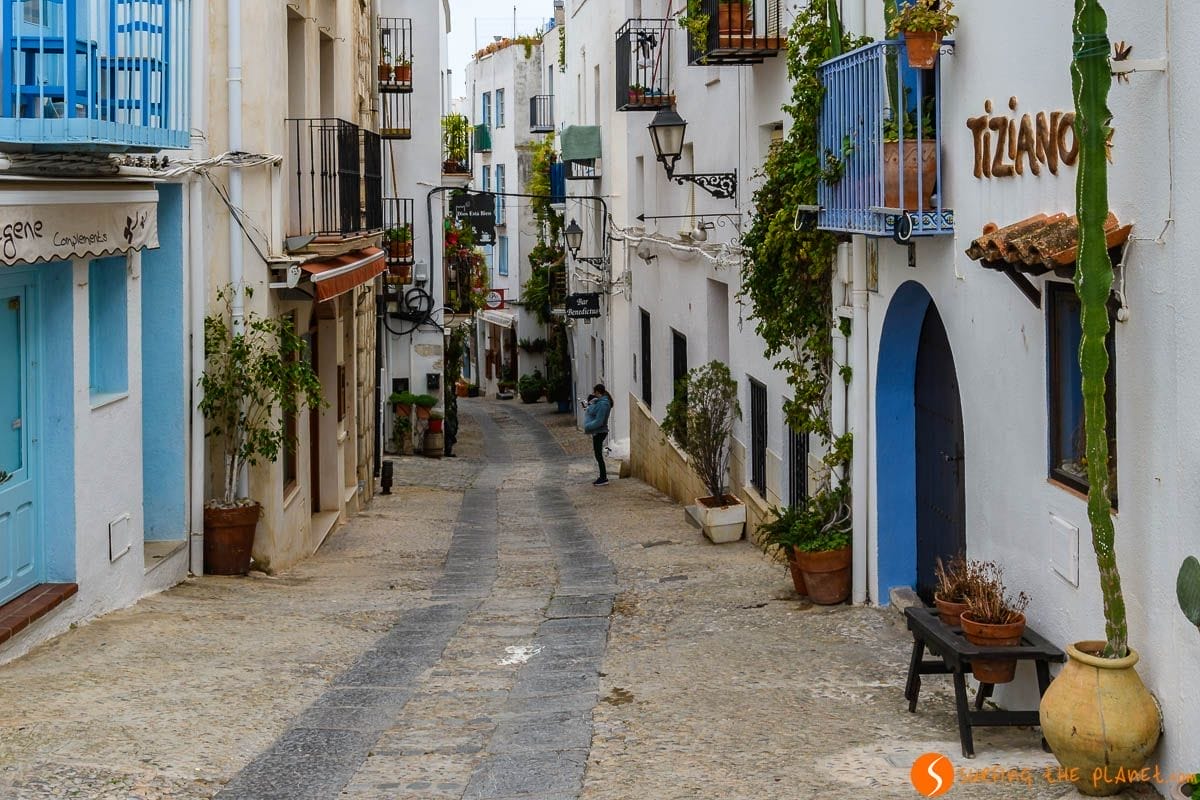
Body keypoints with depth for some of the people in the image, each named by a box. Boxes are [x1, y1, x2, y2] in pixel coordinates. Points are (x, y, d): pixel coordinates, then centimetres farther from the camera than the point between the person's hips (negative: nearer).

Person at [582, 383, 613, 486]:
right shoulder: (600, 401, 9)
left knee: (598, 455, -2)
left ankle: (604, 479, 4)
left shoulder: (602, 404, -23)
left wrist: (587, 427, -17)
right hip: (598, 432, 10)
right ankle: (602, 477, 26)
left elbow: (598, 422, -25)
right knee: (598, 455, 17)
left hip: (599, 432, -10)